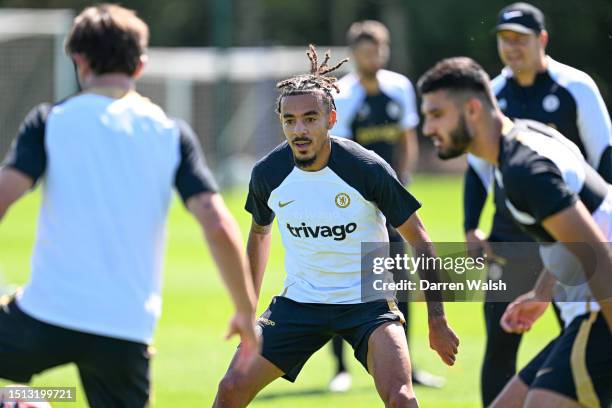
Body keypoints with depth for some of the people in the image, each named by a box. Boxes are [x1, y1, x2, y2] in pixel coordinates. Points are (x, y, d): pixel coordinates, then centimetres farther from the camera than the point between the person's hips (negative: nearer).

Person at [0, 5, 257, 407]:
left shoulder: (50, 120, 2)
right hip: (128, 328, 2)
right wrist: (247, 313, 6)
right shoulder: (172, 133, 6)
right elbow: (218, 227, -3)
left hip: (48, 315, -2)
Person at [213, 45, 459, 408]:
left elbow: (420, 242, -9)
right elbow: (260, 232, 15)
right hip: (300, 302, 3)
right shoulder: (269, 173, -9)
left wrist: (437, 321, -10)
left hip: (368, 300, -3)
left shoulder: (367, 169, -19)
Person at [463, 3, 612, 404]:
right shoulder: (493, 94, 7)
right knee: (500, 342, -2)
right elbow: (477, 167, 15)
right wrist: (471, 227, 5)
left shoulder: (576, 87, -4)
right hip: (510, 238, 3)